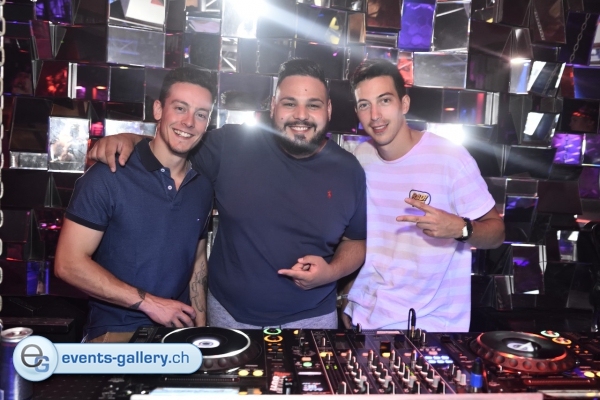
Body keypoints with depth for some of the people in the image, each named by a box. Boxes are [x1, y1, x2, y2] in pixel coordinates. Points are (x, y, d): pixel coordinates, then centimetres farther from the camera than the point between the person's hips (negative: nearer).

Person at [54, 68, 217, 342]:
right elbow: (68, 263, -12)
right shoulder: (109, 176, -11)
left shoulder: (203, 186, 6)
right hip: (116, 333, -5)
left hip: (179, 331, 5)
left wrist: (200, 327, 5)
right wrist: (148, 302, -13)